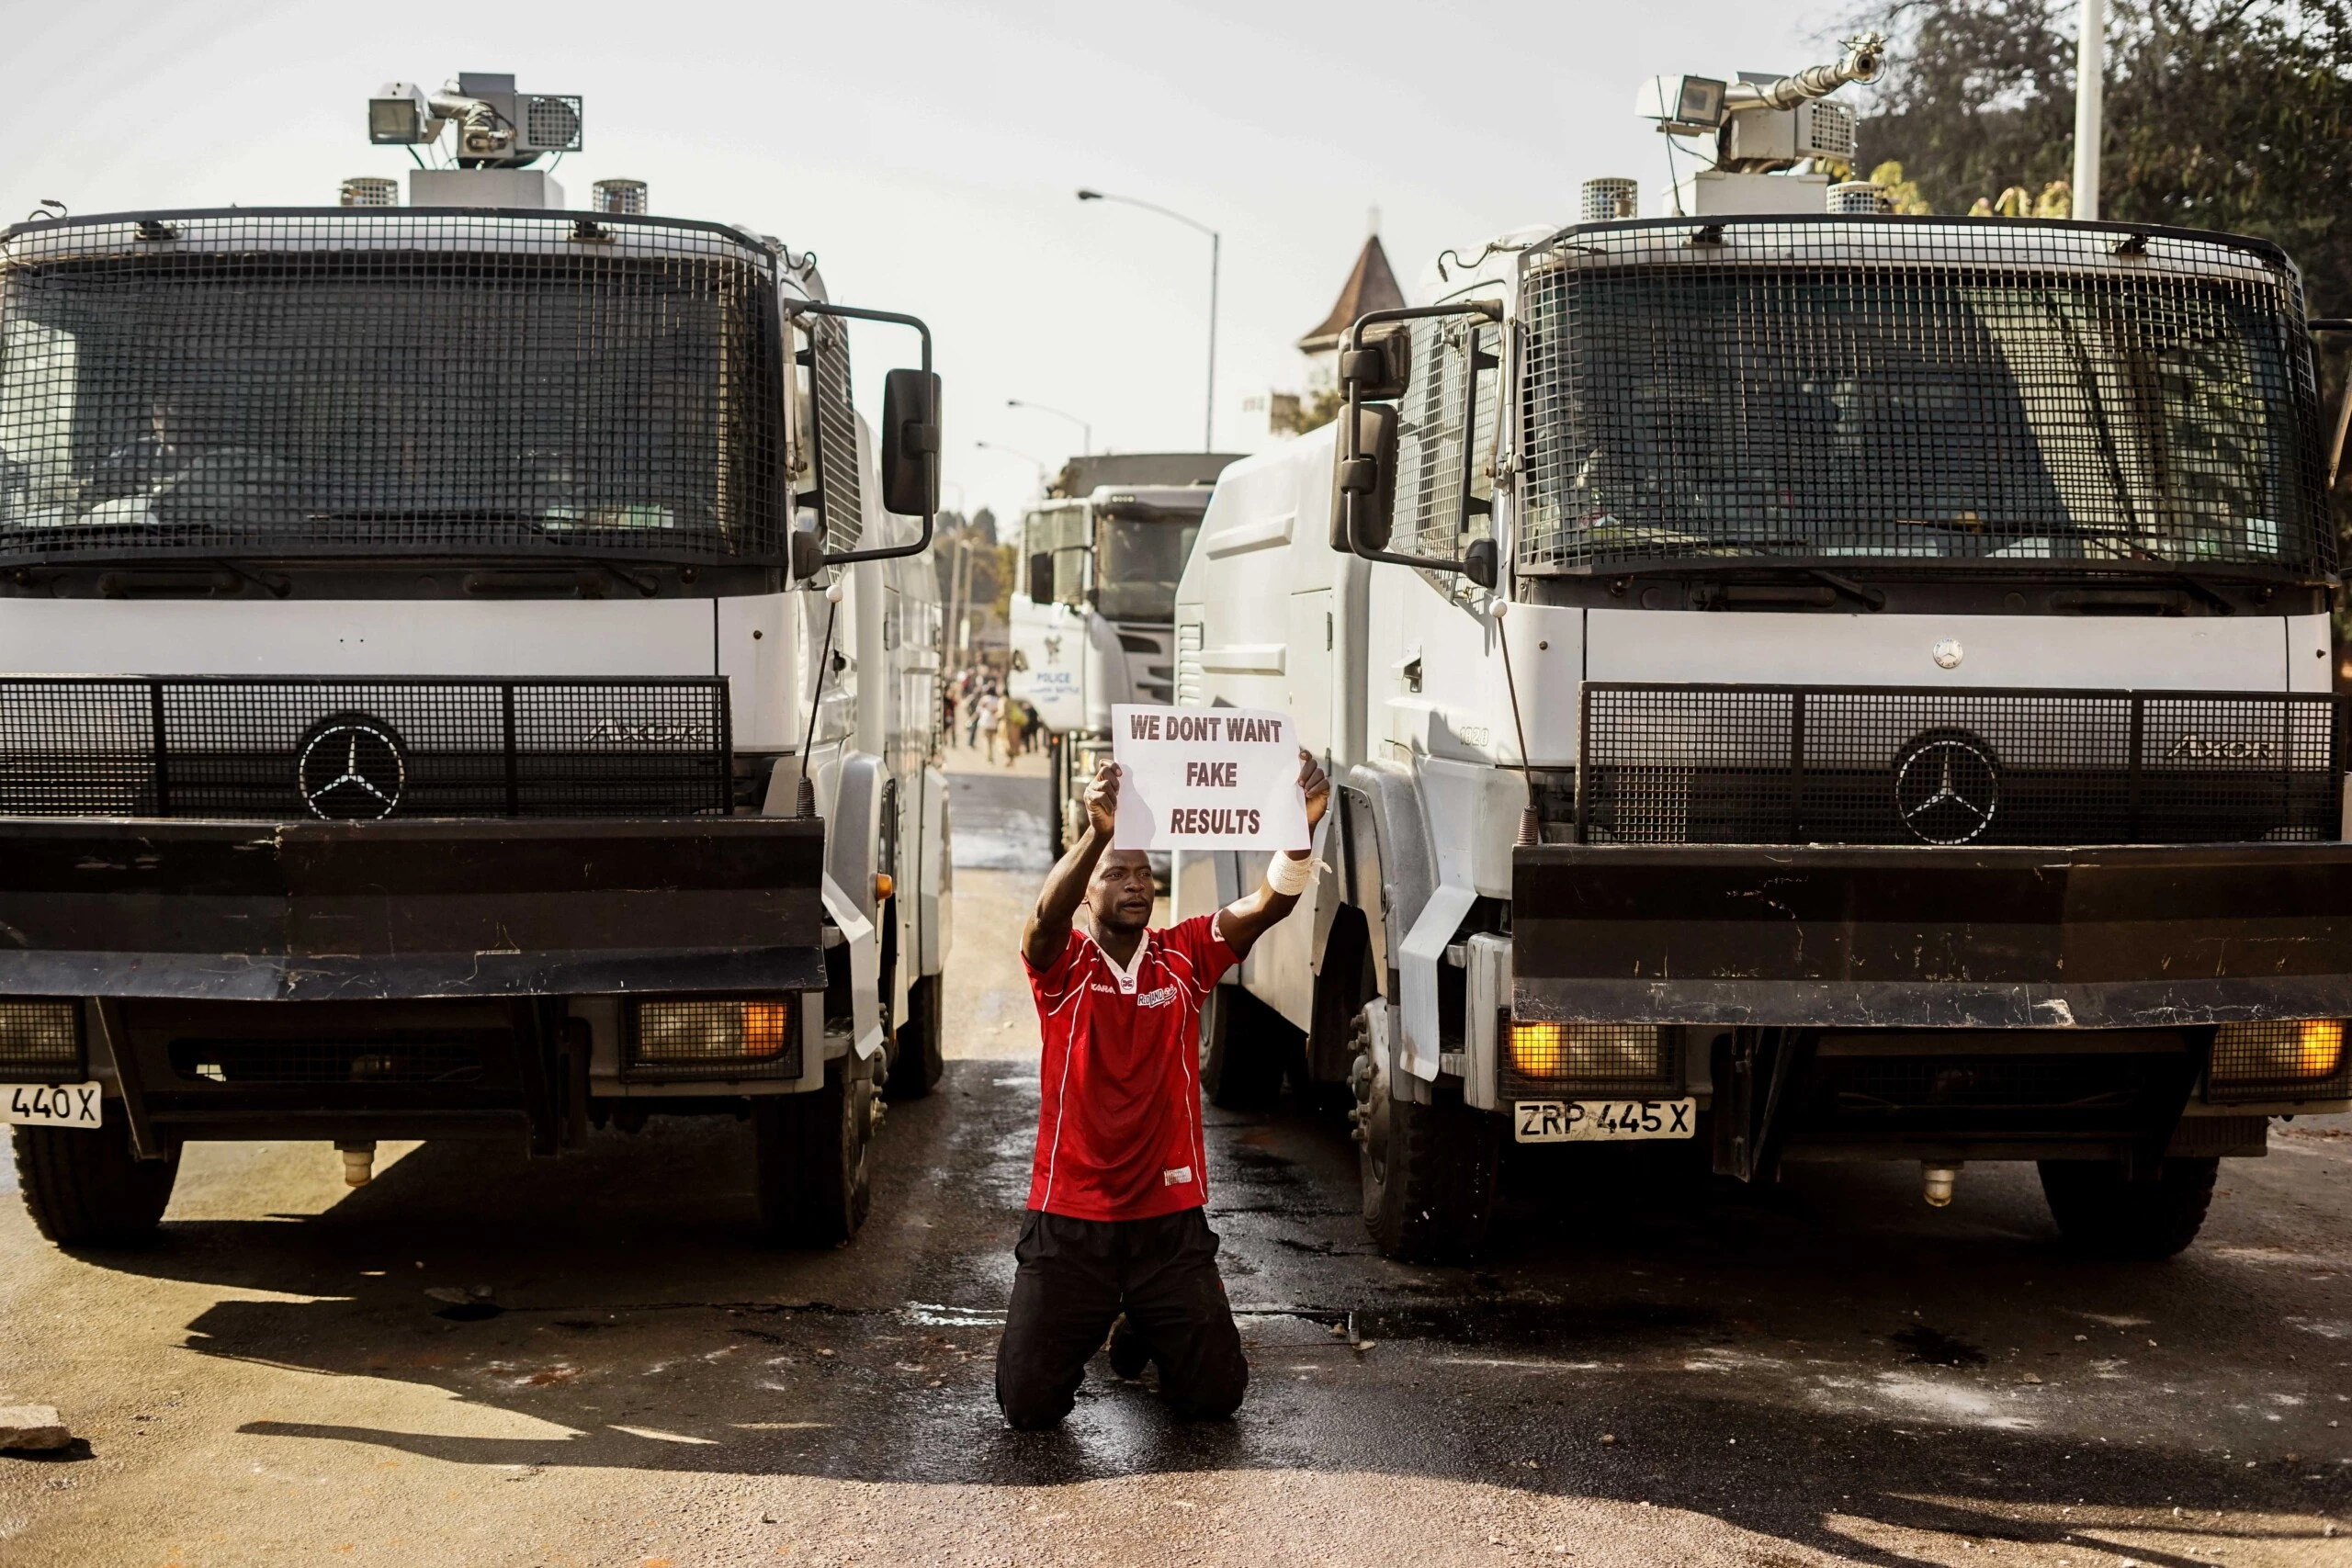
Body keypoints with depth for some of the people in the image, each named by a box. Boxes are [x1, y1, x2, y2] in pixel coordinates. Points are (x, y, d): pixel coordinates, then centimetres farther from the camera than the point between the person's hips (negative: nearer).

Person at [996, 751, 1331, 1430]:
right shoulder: (1062, 964, -8)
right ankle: (1086, 1332, 32)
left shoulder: (1183, 955, -1)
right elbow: (1047, 918, -32)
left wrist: (1300, 831, -38)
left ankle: (1143, 1331, 35)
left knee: (1217, 1394, 3)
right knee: (1030, 1404, -3)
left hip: (1169, 1220, 2)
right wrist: (1096, 833, -51)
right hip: (1070, 1223, -2)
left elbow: (1268, 905, -17)